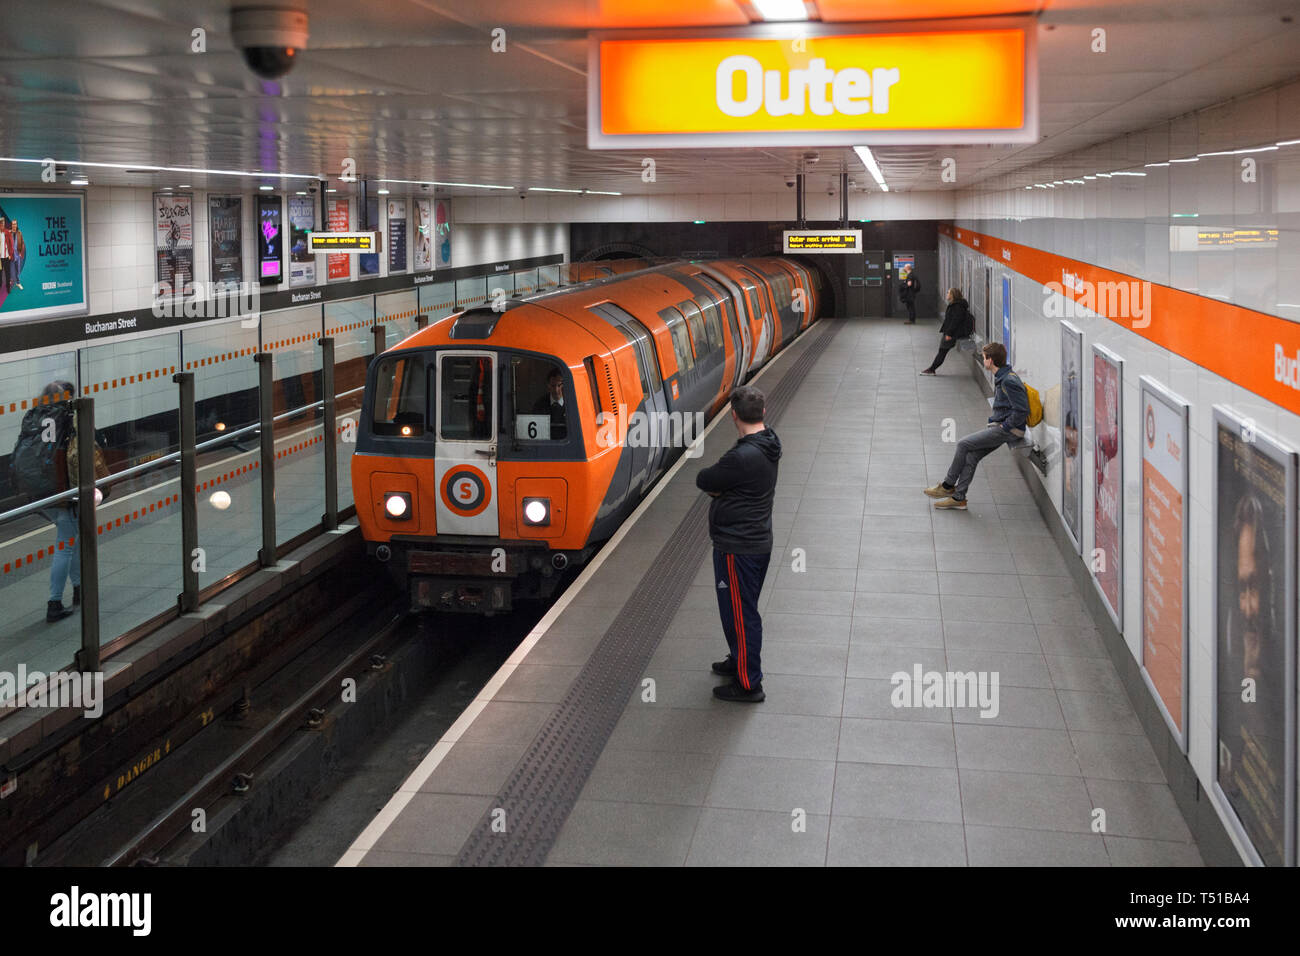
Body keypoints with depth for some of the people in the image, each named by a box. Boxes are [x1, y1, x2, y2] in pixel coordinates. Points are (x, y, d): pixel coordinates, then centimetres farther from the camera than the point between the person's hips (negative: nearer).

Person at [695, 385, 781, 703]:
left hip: (737, 548, -10)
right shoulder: (767, 444, 2)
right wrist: (721, 487, -11)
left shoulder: (743, 457, -30)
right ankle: (740, 661, 42)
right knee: (745, 609, 25)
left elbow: (703, 480, -17)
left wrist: (714, 484, 0)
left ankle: (748, 684, 13)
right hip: (759, 541, 10)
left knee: (739, 613, 3)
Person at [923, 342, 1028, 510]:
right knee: (971, 456, 1)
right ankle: (958, 498, 2)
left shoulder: (1009, 381, -20)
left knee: (964, 444, -11)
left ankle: (948, 485, 2)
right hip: (1000, 427, 9)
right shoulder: (1001, 378, 13)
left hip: (1009, 431, -9)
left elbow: (1021, 411, -24)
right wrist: (994, 422, 13)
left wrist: (1003, 427, -17)